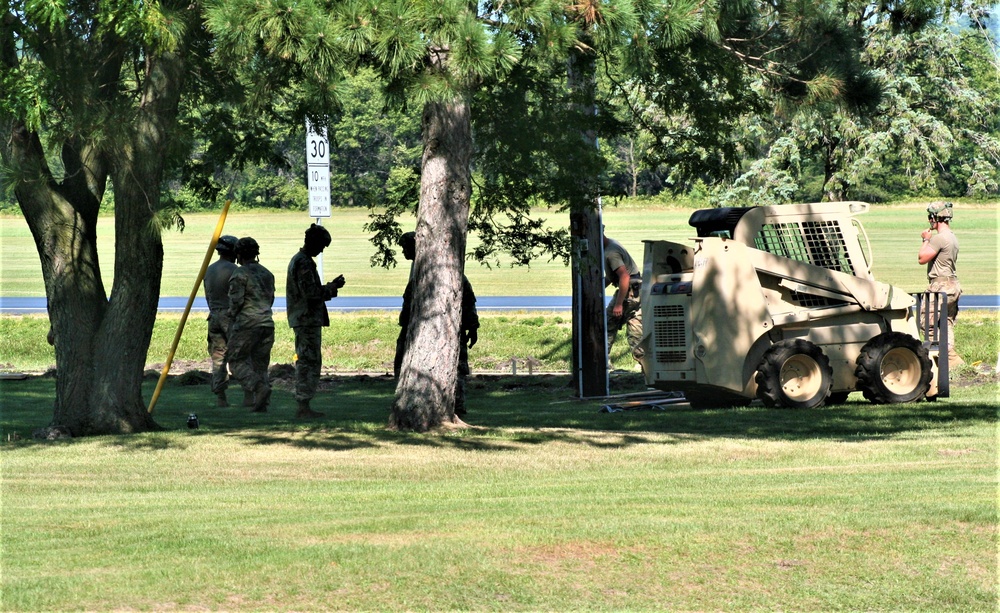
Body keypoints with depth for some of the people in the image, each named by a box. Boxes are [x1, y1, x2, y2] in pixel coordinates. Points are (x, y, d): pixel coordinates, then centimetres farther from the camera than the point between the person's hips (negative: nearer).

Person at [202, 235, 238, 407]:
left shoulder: (209, 270, 12)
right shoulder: (232, 269, -9)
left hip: (214, 316, 6)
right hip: (231, 315, -6)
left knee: (218, 358, 6)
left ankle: (220, 397, 2)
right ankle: (249, 395, -4)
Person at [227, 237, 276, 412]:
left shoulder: (239, 274, -7)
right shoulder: (267, 274, 15)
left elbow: (236, 300, -12)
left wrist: (233, 315, 6)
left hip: (246, 324, -6)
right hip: (267, 323, 6)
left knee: (237, 360, 4)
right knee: (261, 364, 10)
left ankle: (259, 387, -19)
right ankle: (261, 404, 2)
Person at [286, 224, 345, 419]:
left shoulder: (297, 260, 18)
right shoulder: (304, 263, -15)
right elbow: (311, 293, -21)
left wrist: (330, 287, 16)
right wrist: (332, 288, -10)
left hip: (302, 320, 11)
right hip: (308, 320, -11)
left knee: (305, 363, 13)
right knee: (310, 363, -8)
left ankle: (303, 406, 15)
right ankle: (304, 407, -8)